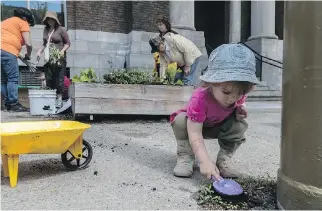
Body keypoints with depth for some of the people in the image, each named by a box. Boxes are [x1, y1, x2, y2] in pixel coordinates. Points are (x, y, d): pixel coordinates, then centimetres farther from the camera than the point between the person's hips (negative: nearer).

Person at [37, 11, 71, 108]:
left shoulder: (61, 29, -3)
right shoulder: (46, 30, 15)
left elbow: (68, 43, -1)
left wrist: (62, 50, -16)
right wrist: (40, 51, 10)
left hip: (59, 58, -6)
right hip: (48, 58, 6)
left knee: (59, 78, -5)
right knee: (48, 78, 5)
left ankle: (59, 99, 2)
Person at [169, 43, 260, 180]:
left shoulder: (238, 94, -24)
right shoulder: (200, 99, -44)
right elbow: (195, 134, -44)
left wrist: (241, 110, -20)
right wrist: (204, 161, -54)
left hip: (219, 127, 4)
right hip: (195, 123, -4)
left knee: (240, 125, -22)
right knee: (181, 120, -34)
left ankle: (224, 159, -6)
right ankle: (185, 157, -15)